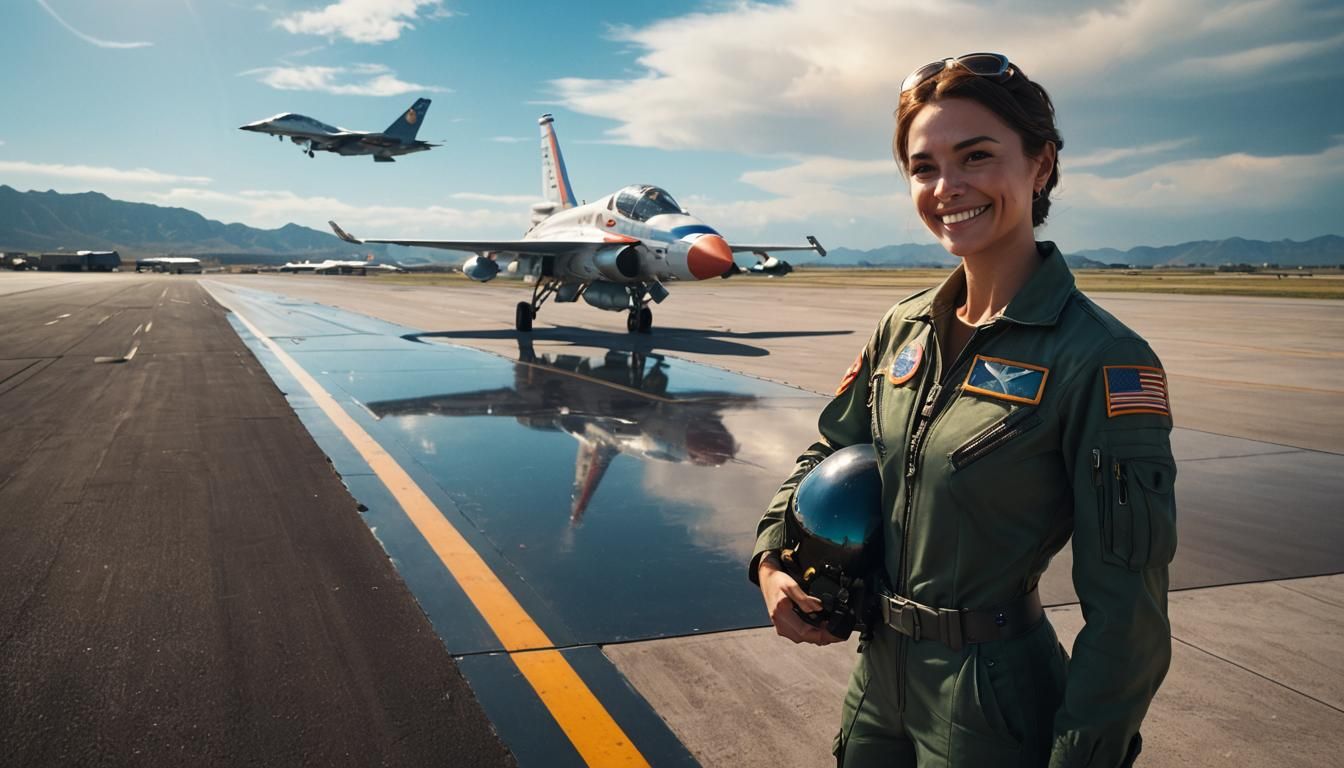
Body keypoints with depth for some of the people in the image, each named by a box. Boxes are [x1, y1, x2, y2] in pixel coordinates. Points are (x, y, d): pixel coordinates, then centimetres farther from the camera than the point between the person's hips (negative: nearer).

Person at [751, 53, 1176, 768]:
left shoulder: (1102, 360, -19)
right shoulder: (903, 327, -1)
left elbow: (1127, 613, -18)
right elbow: (831, 450, 12)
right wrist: (770, 558, -2)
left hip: (993, 703, -5)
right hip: (881, 670, 6)